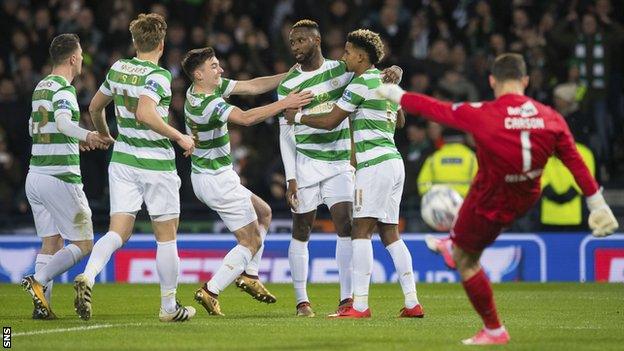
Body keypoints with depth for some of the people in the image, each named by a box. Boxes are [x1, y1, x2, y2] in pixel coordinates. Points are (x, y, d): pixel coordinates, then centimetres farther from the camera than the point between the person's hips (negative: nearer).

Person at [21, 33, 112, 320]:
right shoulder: (63, 89, -11)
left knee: (51, 243, 11)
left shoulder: (40, 87, 15)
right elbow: (63, 122, -31)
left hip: (35, 175, 8)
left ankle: (41, 305, 1)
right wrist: (87, 135, -44)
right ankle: (39, 282, -16)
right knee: (83, 244, -2)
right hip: (61, 176, -8)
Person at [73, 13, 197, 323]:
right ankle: (169, 307, 15)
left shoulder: (118, 69, 6)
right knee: (166, 237, 8)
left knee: (118, 232, 1)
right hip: (157, 164, -5)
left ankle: (88, 276, -26)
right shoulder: (158, 76, -14)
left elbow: (95, 107, 17)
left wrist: (105, 136, 35)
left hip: (122, 160, 5)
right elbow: (145, 113, -30)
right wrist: (180, 137, -20)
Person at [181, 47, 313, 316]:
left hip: (204, 178, 10)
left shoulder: (214, 86, 4)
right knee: (251, 242, -3)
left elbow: (253, 86, 4)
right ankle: (210, 292, -7)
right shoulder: (206, 104, -26)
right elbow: (246, 118, -36)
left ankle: (249, 275, 20)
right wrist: (285, 104, -35)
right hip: (218, 180, -10)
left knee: (263, 213, 24)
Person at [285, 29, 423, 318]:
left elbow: (330, 121, -10)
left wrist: (298, 117, 5)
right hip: (393, 161, 9)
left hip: (374, 164, -9)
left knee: (361, 231, -9)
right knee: (390, 233, 8)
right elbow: (399, 121, 33)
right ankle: (412, 302, 3)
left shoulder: (361, 83, -10)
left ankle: (360, 304, -14)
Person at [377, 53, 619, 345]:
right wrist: (598, 205, -1)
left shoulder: (483, 116, -27)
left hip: (490, 205, -5)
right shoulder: (551, 118, -15)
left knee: (466, 261, 15)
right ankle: (453, 246, 61)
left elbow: (434, 109, -15)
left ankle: (494, 331, 22)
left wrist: (396, 95, 1)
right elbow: (575, 162, -9)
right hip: (526, 200, 6)